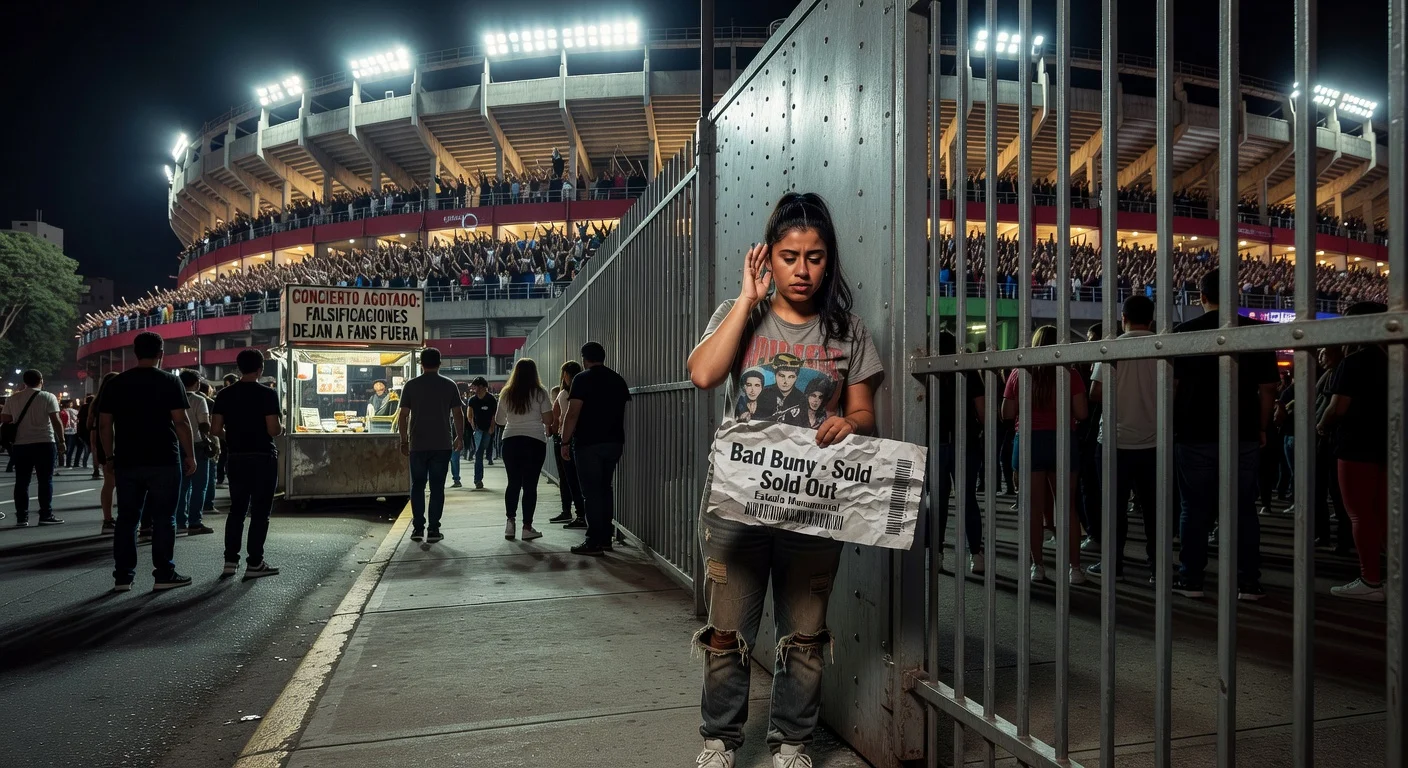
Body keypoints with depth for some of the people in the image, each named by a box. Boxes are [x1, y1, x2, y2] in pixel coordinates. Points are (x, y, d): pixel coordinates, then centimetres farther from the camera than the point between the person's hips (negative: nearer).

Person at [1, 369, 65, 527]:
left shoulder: (13, 400, 8)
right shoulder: (48, 397, -4)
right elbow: (56, 421, -9)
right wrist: (61, 441, -5)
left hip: (20, 445, 4)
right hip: (44, 443, -4)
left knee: (21, 482, 8)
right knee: (45, 480, 1)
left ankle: (21, 518, 8)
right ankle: (46, 515, 0)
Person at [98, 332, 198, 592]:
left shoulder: (115, 384, 7)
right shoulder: (169, 382, -5)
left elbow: (104, 424, 7)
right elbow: (181, 422, -9)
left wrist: (109, 457, 14)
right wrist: (189, 455, -3)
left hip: (127, 462, 4)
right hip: (164, 462, -4)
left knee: (127, 518, 10)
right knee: (163, 518, 2)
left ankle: (122, 576, 12)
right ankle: (164, 575, 3)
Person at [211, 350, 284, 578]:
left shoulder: (224, 394, 3)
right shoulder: (267, 394, -11)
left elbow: (215, 430, 2)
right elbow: (273, 430, -16)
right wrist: (282, 428, 5)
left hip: (235, 457, 5)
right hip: (263, 458, -5)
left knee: (237, 509, 14)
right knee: (260, 511, 1)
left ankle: (230, 560, 13)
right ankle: (254, 563, 3)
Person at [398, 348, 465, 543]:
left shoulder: (411, 385, 1)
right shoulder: (449, 385, 1)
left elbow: (403, 415, 0)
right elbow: (458, 414, 1)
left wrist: (404, 441, 9)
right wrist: (460, 437, 13)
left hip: (418, 445, 0)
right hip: (442, 445, 0)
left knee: (417, 485, 11)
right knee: (437, 487, 3)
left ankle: (418, 528, 8)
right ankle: (433, 530, 2)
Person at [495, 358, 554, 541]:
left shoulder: (506, 393, 5)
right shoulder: (540, 393, -5)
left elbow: (499, 420, 13)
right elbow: (548, 420, -7)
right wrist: (550, 428, 15)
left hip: (511, 441, 3)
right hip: (535, 441, -3)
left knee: (513, 483, 14)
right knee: (530, 484, 1)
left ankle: (510, 521, 7)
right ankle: (527, 527, 4)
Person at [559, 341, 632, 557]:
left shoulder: (582, 379, -8)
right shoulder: (618, 380, 11)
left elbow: (573, 414, -13)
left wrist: (565, 442, -8)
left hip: (588, 443, -6)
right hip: (614, 442, 6)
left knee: (591, 492, -4)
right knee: (605, 489, 15)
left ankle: (594, 542, -3)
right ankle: (606, 538, 18)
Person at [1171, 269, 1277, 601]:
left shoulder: (1185, 332, -3)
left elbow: (1172, 385, 0)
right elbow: (1267, 388, 2)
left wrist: (1173, 424, 10)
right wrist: (1262, 427, 12)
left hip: (1195, 434, -1)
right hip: (1244, 434, 1)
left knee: (1195, 508, 5)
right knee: (1244, 508, 7)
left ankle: (1191, 579, 8)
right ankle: (1248, 582, 9)